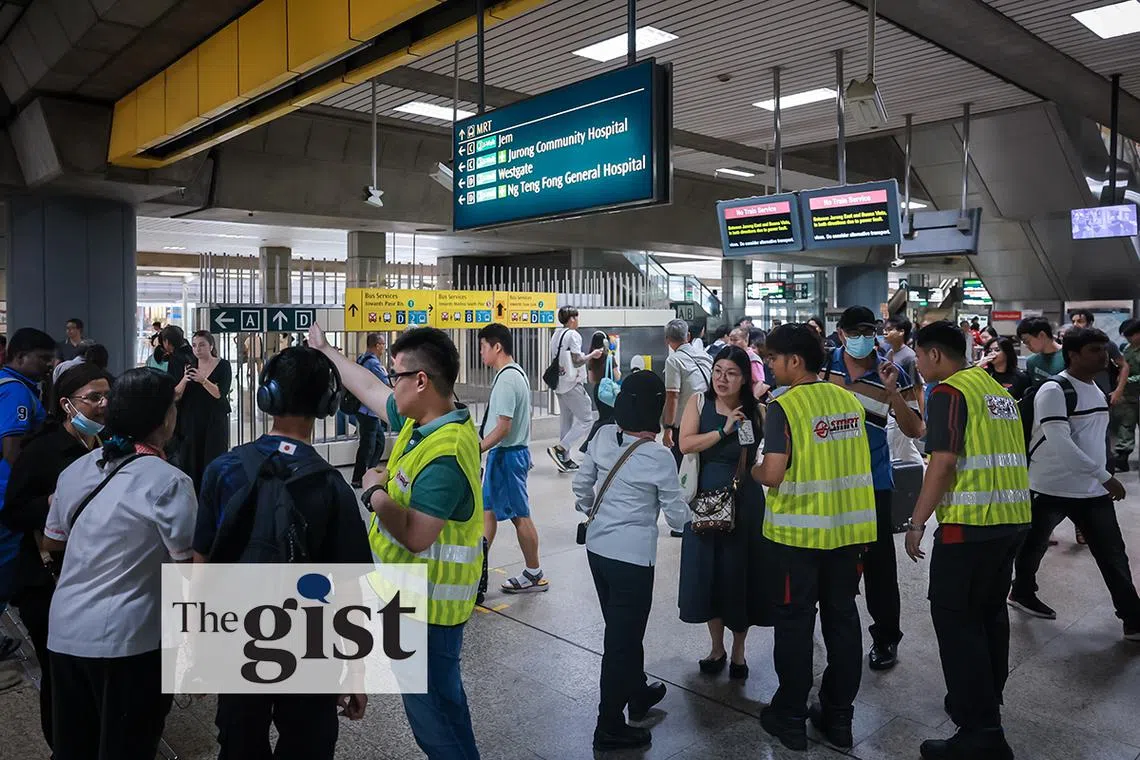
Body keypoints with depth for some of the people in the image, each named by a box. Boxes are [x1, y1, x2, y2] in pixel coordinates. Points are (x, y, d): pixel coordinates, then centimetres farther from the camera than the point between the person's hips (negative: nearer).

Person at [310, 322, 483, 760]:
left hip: (429, 604, -10)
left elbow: (415, 535, -31)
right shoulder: (424, 420, 0)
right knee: (436, 699, 24)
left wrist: (375, 492, -17)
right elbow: (369, 389, 15)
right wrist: (324, 350, 24)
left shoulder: (445, 454, -28)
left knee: (432, 708, 6)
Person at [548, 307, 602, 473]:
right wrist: (592, 355, -4)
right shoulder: (573, 335, -13)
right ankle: (559, 448, -12)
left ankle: (565, 460, 15)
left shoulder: (556, 334, 12)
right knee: (586, 420, -3)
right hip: (572, 384, -9)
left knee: (567, 422, 14)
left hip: (560, 384, 9)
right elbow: (577, 361, -18)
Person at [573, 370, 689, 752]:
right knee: (623, 637, 7)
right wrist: (687, 519, 15)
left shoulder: (602, 436, -4)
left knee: (622, 628, 23)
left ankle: (639, 694, 45)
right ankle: (609, 727, 20)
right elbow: (677, 514, -8)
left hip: (597, 547, 6)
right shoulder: (659, 456, -17)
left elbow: (581, 485, 7)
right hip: (633, 555, -6)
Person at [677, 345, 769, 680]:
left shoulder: (756, 411, -3)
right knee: (708, 573, 8)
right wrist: (724, 431, -18)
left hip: (745, 502, -1)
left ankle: (738, 650, 28)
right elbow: (685, 444, -12)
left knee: (741, 573, 7)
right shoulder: (699, 402, -1)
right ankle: (717, 646, 30)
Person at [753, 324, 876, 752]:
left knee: (795, 624, 7)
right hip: (847, 528, 6)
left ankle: (791, 718, 19)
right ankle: (839, 717, 26)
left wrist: (752, 471, -2)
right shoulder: (849, 400, 3)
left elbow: (773, 474, -21)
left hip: (798, 532, -6)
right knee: (842, 620, 14)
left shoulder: (784, 407, -16)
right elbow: (849, 459, 11)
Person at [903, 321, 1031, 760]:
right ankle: (984, 703, 32)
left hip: (970, 523, -9)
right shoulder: (998, 390, 16)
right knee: (989, 613, 19)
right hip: (1011, 517, 9)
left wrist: (916, 522, -14)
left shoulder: (950, 392, -10)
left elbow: (943, 462, -19)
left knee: (956, 619, -2)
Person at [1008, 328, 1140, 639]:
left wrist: (1102, 478, 18)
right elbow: (1060, 445, -27)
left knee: (1114, 555, 4)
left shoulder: (1096, 390, 10)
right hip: (1051, 488, -7)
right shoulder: (1054, 390, -18)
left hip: (1092, 490, 7)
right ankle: (1022, 593, 35)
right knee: (1034, 546, 14)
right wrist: (1105, 476, -24)